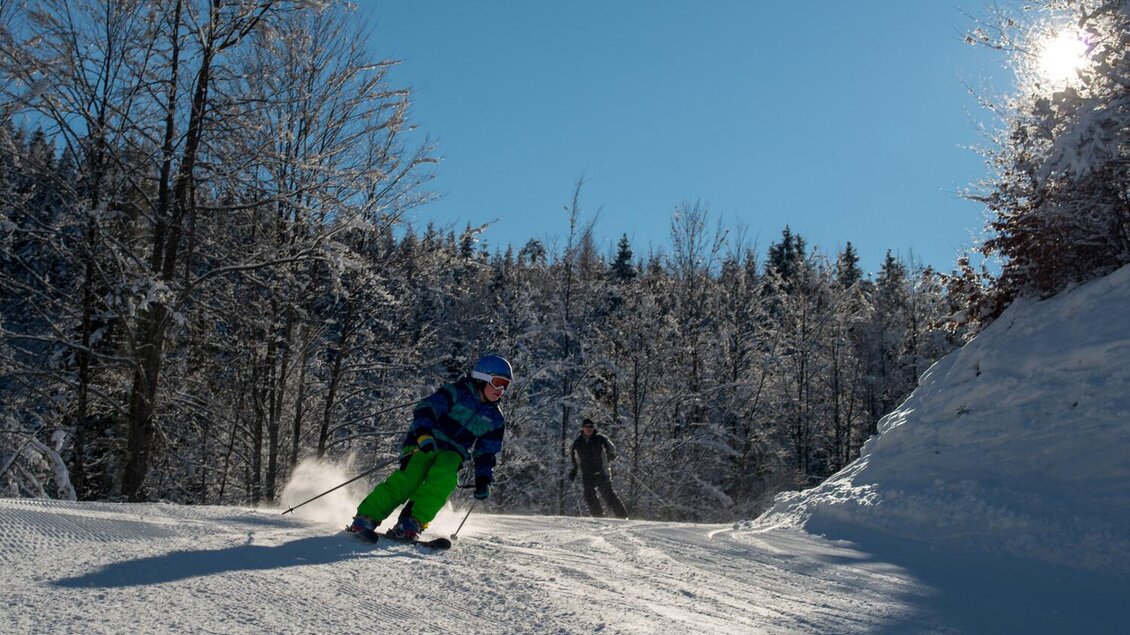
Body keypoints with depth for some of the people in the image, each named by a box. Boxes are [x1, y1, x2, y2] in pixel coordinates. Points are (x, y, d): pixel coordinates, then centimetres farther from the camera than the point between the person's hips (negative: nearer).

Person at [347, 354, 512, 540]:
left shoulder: (495, 420, 11)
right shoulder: (456, 392, -5)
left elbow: (486, 453, 18)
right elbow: (425, 409, -13)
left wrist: (483, 480, 4)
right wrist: (424, 433, -31)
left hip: (452, 454, 4)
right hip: (424, 445, -3)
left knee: (444, 478, -31)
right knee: (407, 480, -26)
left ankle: (413, 522, -31)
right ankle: (366, 517, -16)